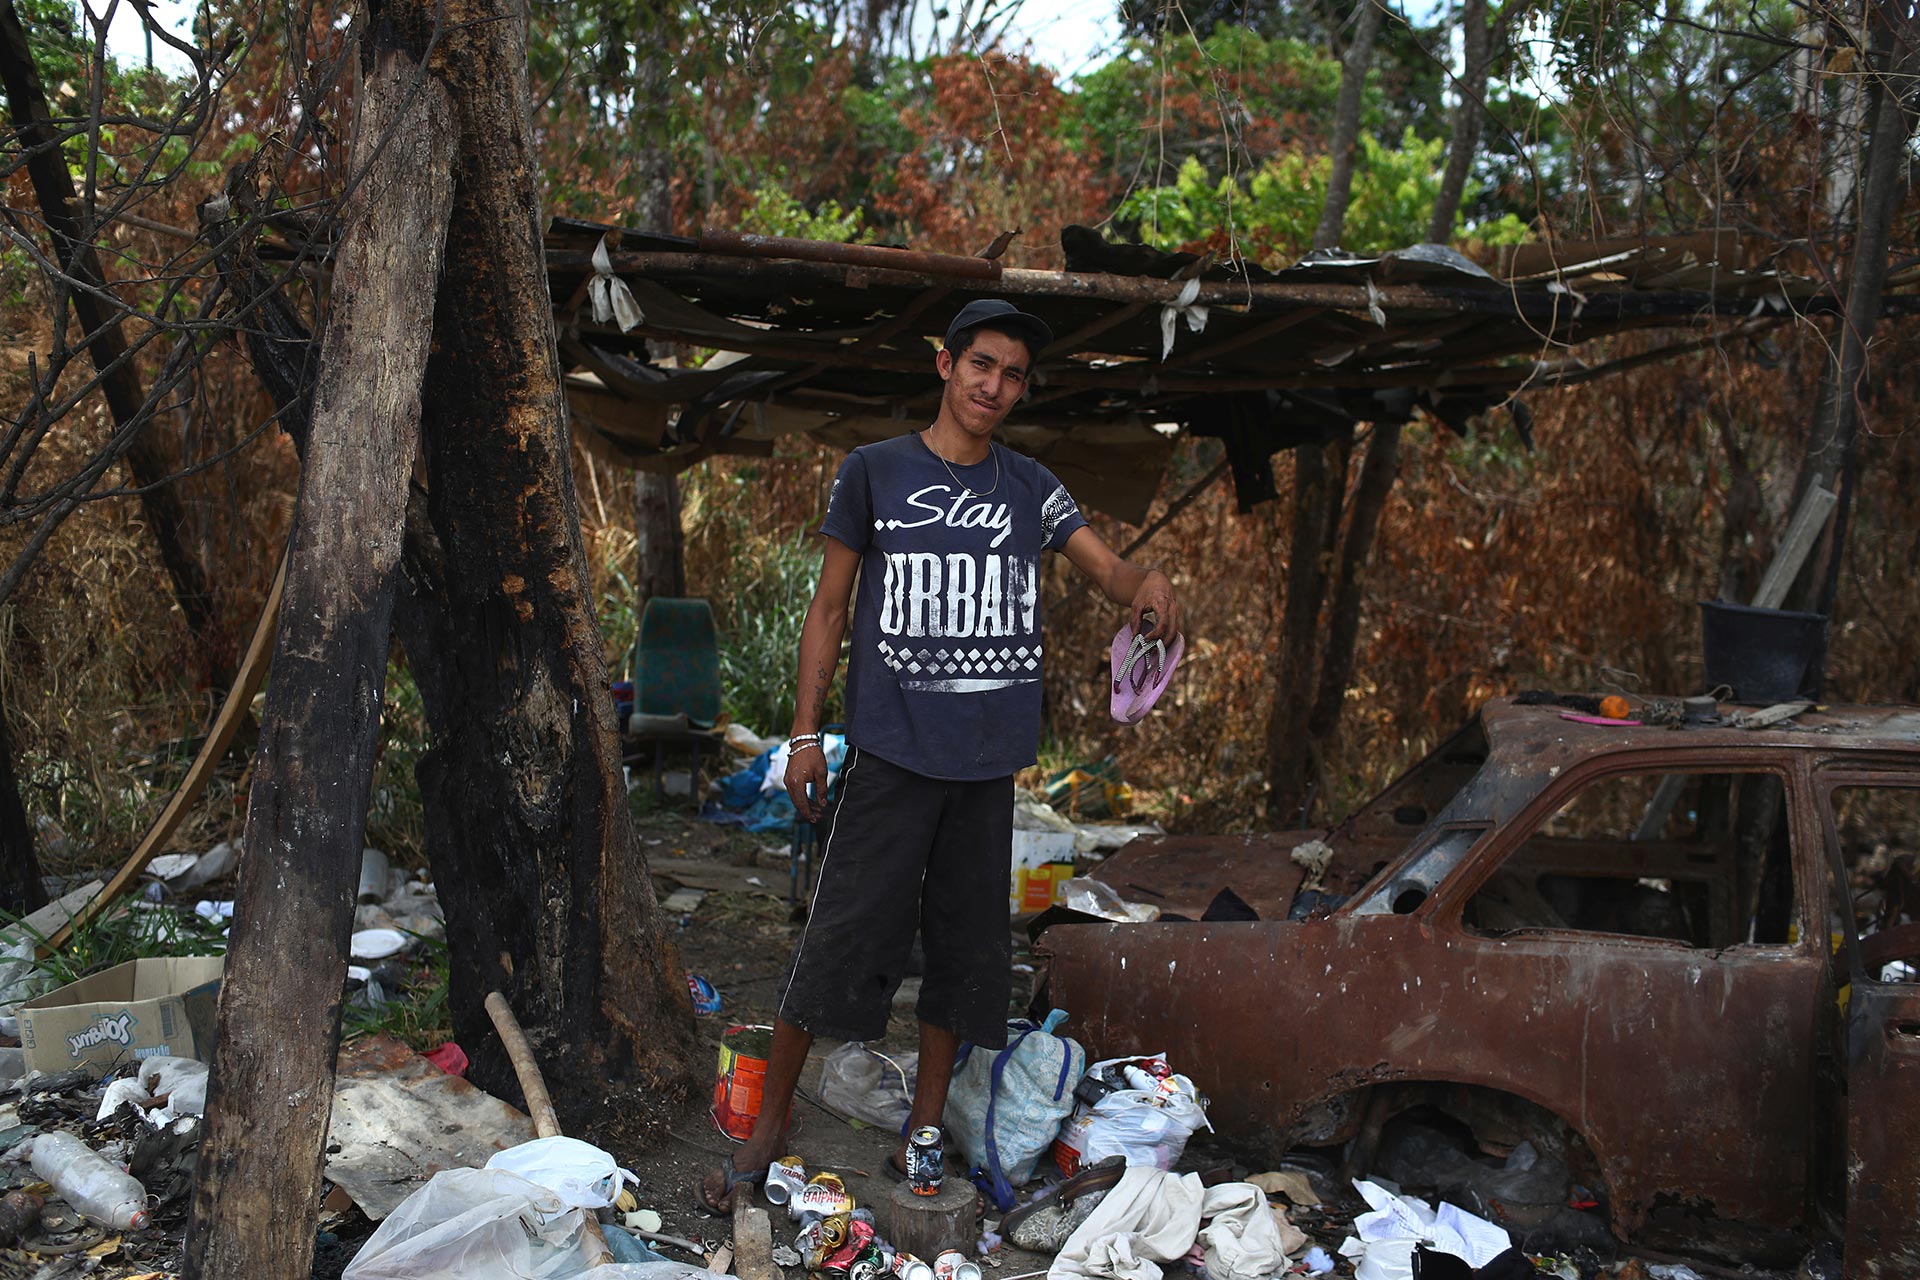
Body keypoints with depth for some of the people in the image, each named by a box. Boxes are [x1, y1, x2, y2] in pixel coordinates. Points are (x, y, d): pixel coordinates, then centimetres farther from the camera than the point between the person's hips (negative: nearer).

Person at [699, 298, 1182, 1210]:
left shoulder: (1030, 488, 10)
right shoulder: (874, 471, 2)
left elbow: (1108, 569, 2)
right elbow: (828, 606, 4)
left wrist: (1148, 582, -23)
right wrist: (805, 734, -2)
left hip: (988, 760, 4)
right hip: (891, 754, -3)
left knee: (966, 945, 9)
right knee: (839, 936, -3)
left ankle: (923, 1134, 23)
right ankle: (769, 1126, 13)